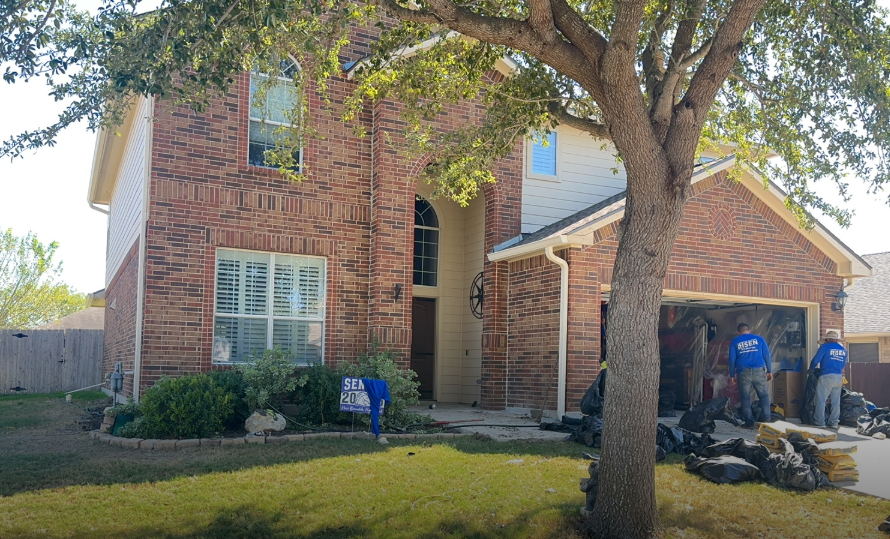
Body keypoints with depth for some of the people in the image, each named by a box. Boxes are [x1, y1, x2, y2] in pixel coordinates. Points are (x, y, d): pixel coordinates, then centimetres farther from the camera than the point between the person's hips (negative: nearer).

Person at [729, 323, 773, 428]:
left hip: (743, 372, 0)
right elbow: (767, 355, 6)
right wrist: (769, 371, 11)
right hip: (759, 371, 0)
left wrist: (732, 375, 14)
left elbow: (732, 359, 7)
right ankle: (766, 420, 5)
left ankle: (749, 422, 5)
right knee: (764, 396, 10)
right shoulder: (759, 338, 11)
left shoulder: (735, 342, 10)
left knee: (745, 398, 6)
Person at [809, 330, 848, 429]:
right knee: (836, 402, 10)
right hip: (839, 377, 6)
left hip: (826, 377, -6)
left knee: (821, 400, -2)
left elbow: (816, 360, -4)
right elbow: (843, 365, 20)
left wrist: (811, 369, 14)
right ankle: (834, 423, 11)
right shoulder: (844, 350, 13)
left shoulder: (825, 347, -4)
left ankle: (819, 423, -4)